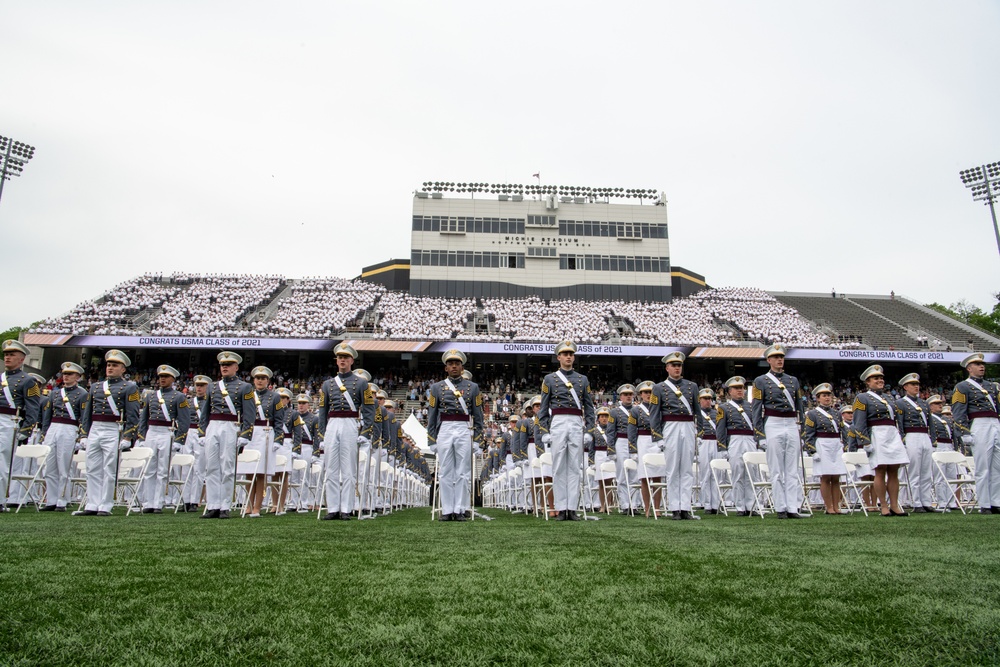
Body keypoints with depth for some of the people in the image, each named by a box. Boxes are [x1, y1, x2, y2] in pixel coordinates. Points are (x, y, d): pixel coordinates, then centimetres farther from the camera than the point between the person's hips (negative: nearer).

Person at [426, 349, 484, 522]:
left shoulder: (472, 387, 9)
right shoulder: (437, 387, 9)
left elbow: (478, 415, 8)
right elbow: (431, 416, 9)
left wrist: (478, 440, 2)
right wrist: (432, 441, 4)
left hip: (465, 431, 0)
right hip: (444, 431, 0)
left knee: (463, 473, 1)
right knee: (445, 473, 3)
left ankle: (460, 510, 8)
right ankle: (447, 510, 9)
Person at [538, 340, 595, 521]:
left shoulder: (583, 379, 13)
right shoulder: (549, 379, 8)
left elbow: (589, 408, 11)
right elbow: (543, 408, 5)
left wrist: (589, 431, 2)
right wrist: (544, 432, -2)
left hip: (577, 425, 2)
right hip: (558, 424, -2)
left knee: (575, 468, 2)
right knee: (559, 468, -1)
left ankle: (572, 509, 6)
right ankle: (561, 509, 4)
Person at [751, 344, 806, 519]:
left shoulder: (793, 380, 15)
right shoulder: (761, 381, 3)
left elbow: (800, 406, 17)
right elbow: (756, 409, 0)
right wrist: (761, 434, -6)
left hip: (792, 426, 4)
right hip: (773, 427, -4)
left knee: (793, 470, 3)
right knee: (776, 471, -1)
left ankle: (793, 508, 5)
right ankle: (781, 509, 4)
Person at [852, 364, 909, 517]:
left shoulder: (887, 399, 22)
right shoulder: (862, 398, 1)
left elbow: (895, 422, 25)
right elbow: (859, 424, -7)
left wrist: (901, 440, 18)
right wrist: (866, 442, -15)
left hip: (893, 436, 7)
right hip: (877, 436, -6)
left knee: (894, 471, 3)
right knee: (881, 471, -6)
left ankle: (894, 506, 6)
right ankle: (883, 507, -2)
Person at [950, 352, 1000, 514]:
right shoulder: (962, 387, 2)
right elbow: (958, 413, -6)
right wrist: (965, 434, -11)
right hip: (980, 426, -6)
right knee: (983, 469, -4)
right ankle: (985, 506, 1)